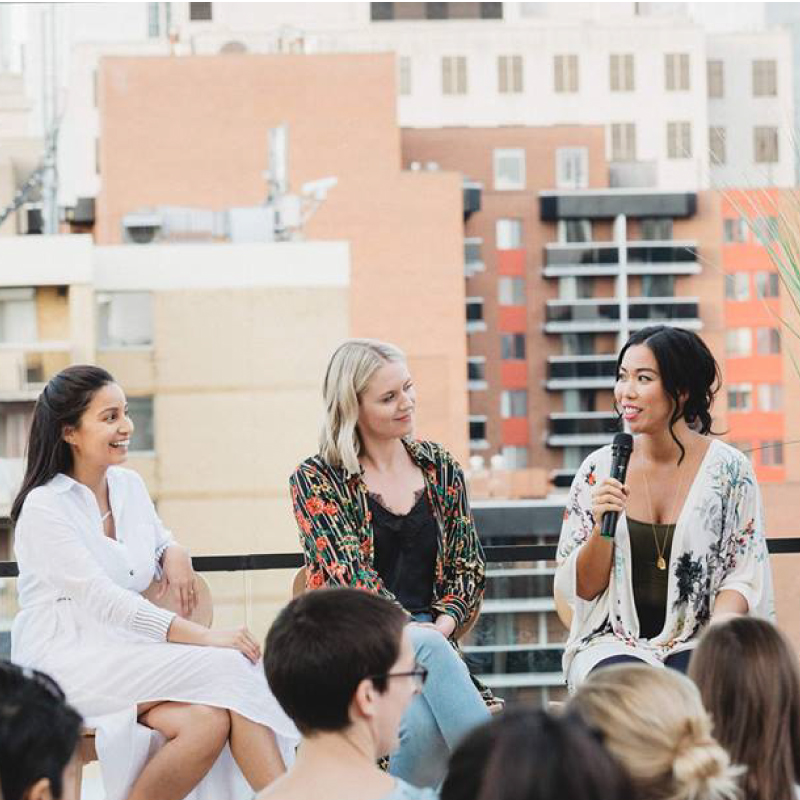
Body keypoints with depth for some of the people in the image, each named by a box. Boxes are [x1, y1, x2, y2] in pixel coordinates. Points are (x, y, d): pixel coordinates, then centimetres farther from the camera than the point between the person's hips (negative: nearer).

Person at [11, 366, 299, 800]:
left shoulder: (129, 486, 11)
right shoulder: (43, 508, -11)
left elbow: (159, 538, 31)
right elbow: (106, 601, -20)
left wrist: (174, 553, 4)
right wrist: (207, 638, -26)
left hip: (125, 651, 6)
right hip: (66, 661, -6)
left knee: (211, 721, -27)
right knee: (224, 669, -26)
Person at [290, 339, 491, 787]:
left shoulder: (440, 468, 13)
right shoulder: (316, 479, 2)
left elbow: (469, 568, 12)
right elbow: (348, 573, -8)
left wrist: (441, 626, -8)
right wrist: (419, 635, -17)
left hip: (429, 640, 3)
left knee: (427, 728, -34)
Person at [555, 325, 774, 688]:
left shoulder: (728, 470, -1)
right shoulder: (599, 469, 3)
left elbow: (744, 579, 1)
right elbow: (582, 590, 6)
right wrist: (602, 527, -12)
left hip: (693, 644, -1)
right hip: (613, 643, 1)